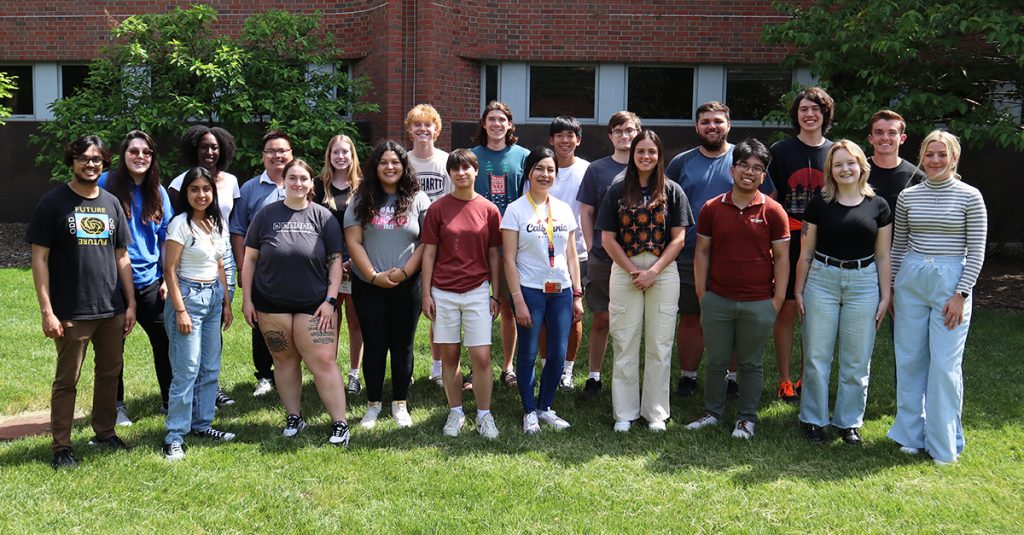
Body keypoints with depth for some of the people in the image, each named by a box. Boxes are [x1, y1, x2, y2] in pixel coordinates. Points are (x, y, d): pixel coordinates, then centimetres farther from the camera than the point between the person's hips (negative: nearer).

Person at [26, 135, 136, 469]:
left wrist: (130, 304, 9)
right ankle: (61, 447, 13)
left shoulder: (111, 204, 9)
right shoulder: (54, 202, -4)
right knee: (66, 381, 3)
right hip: (71, 313, -4)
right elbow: (39, 258, -7)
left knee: (110, 373, 13)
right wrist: (46, 310, -12)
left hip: (112, 310, 5)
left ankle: (105, 432, 29)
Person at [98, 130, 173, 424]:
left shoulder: (158, 192, 6)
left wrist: (168, 278, 4)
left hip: (150, 281, 3)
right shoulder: (106, 184, -6)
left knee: (165, 341, 4)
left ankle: (170, 400, 18)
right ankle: (116, 404, 24)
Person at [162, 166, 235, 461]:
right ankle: (175, 437, -1)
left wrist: (226, 302, 14)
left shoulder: (217, 223, 10)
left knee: (211, 367, 11)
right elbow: (170, 269, -12)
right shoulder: (181, 224, -11)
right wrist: (180, 310, -16)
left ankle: (202, 423, 24)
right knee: (187, 370, -7)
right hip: (188, 295, -7)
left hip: (214, 296, 7)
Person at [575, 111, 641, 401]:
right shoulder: (597, 169, 4)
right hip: (602, 259, 0)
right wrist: (593, 248, -2)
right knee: (600, 320, 5)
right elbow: (586, 213, 6)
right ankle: (593, 377, 16)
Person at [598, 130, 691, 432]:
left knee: (660, 345, 4)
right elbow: (608, 239, 2)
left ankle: (656, 412, 16)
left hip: (663, 273, 0)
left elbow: (678, 239, 0)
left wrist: (653, 271, -10)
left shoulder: (672, 191, 4)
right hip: (624, 272, 0)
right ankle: (624, 413, 13)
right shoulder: (618, 191, 5)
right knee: (625, 344, 3)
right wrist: (633, 271, -7)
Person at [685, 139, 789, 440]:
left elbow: (781, 257, 0)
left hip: (758, 303, -1)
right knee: (715, 361, 11)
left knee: (750, 363, 10)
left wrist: (778, 299, -4)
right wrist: (701, 293, 2)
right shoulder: (712, 209, 3)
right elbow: (702, 252, 7)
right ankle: (713, 412, 27)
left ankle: (747, 418, 23)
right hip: (717, 300, 2)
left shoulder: (773, 211, -2)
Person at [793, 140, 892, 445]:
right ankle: (814, 419, 17)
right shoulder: (819, 204, 1)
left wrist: (885, 295, 3)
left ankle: (849, 421, 21)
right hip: (822, 280, 0)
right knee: (817, 356, 4)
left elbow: (883, 256, 6)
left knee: (857, 360, 7)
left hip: (864, 283, 1)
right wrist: (798, 290, 2)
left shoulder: (878, 206, 3)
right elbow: (806, 252, 4)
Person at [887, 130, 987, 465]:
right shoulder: (908, 196, 7)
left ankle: (944, 444, 11)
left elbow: (976, 251, -3)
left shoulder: (969, 196, -2)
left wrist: (961, 294, -9)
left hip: (951, 282, -3)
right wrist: (891, 287, 13)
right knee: (910, 360, 8)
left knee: (945, 365, -2)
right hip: (911, 280, 3)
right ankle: (911, 434, 21)